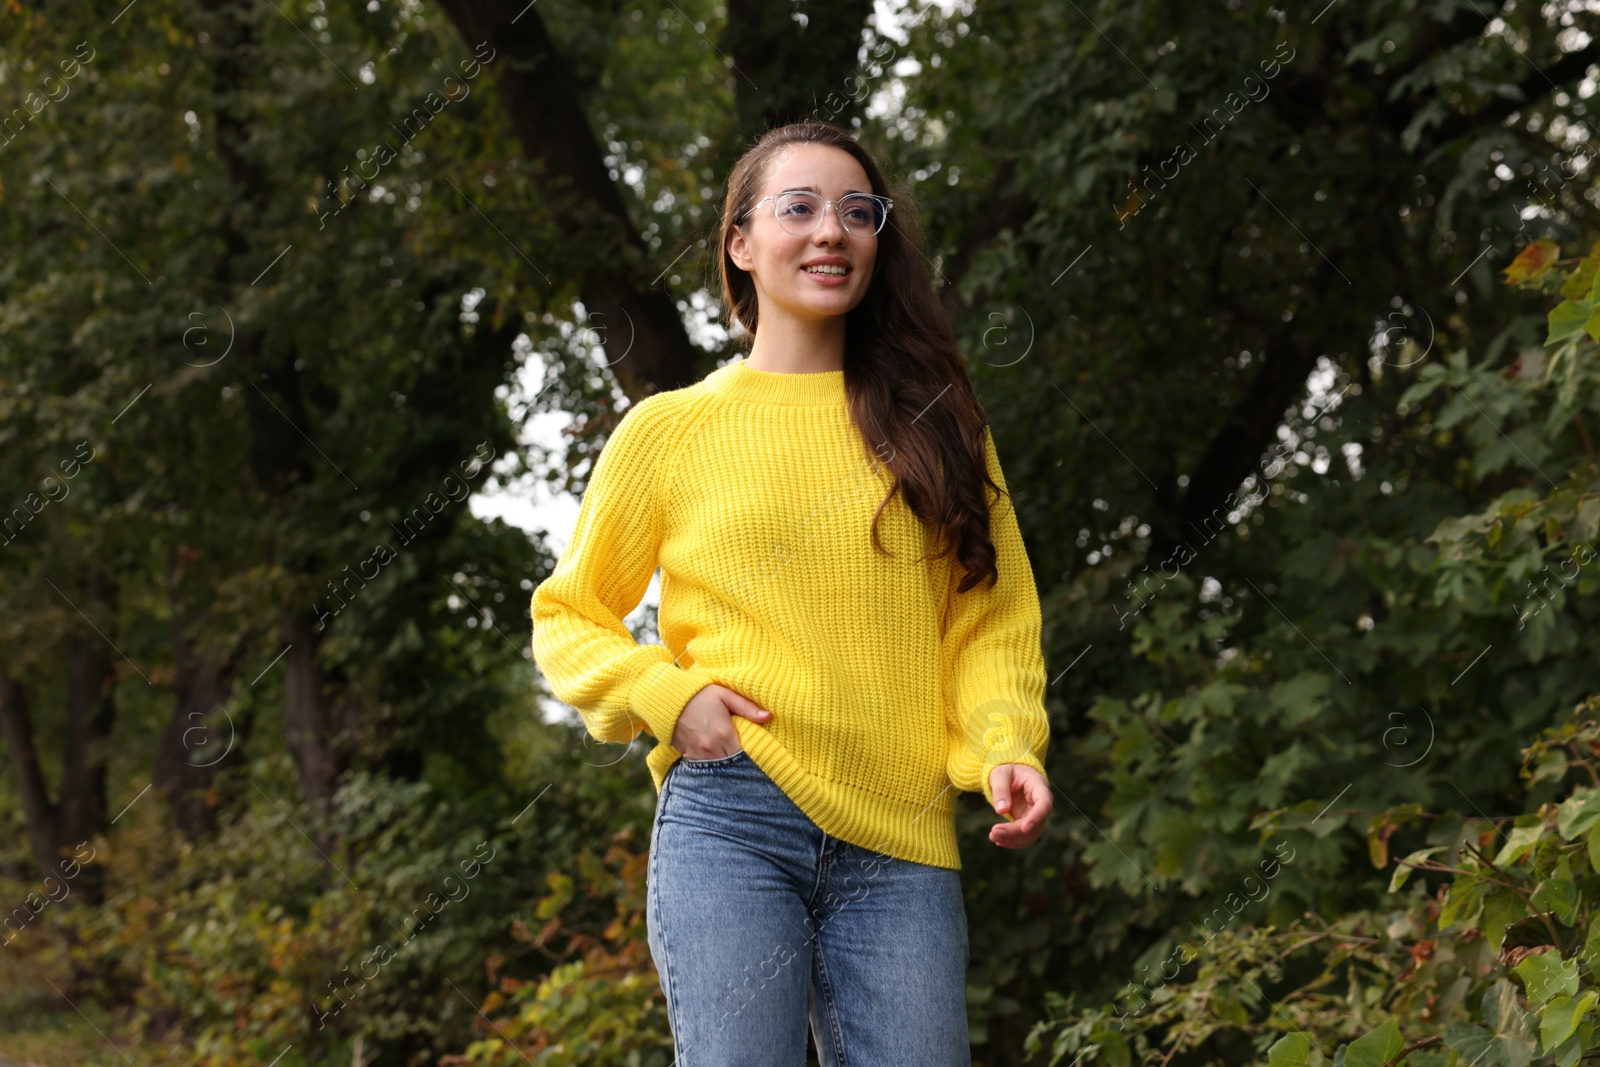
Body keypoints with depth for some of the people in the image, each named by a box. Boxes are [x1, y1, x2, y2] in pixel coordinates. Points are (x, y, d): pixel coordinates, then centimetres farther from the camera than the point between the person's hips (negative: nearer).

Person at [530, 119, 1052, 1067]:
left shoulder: (933, 422, 13)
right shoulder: (669, 431, 7)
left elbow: (992, 620, 13)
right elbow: (568, 617, 14)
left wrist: (1006, 749, -6)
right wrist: (666, 695, -4)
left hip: (900, 843, 2)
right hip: (728, 820, -2)